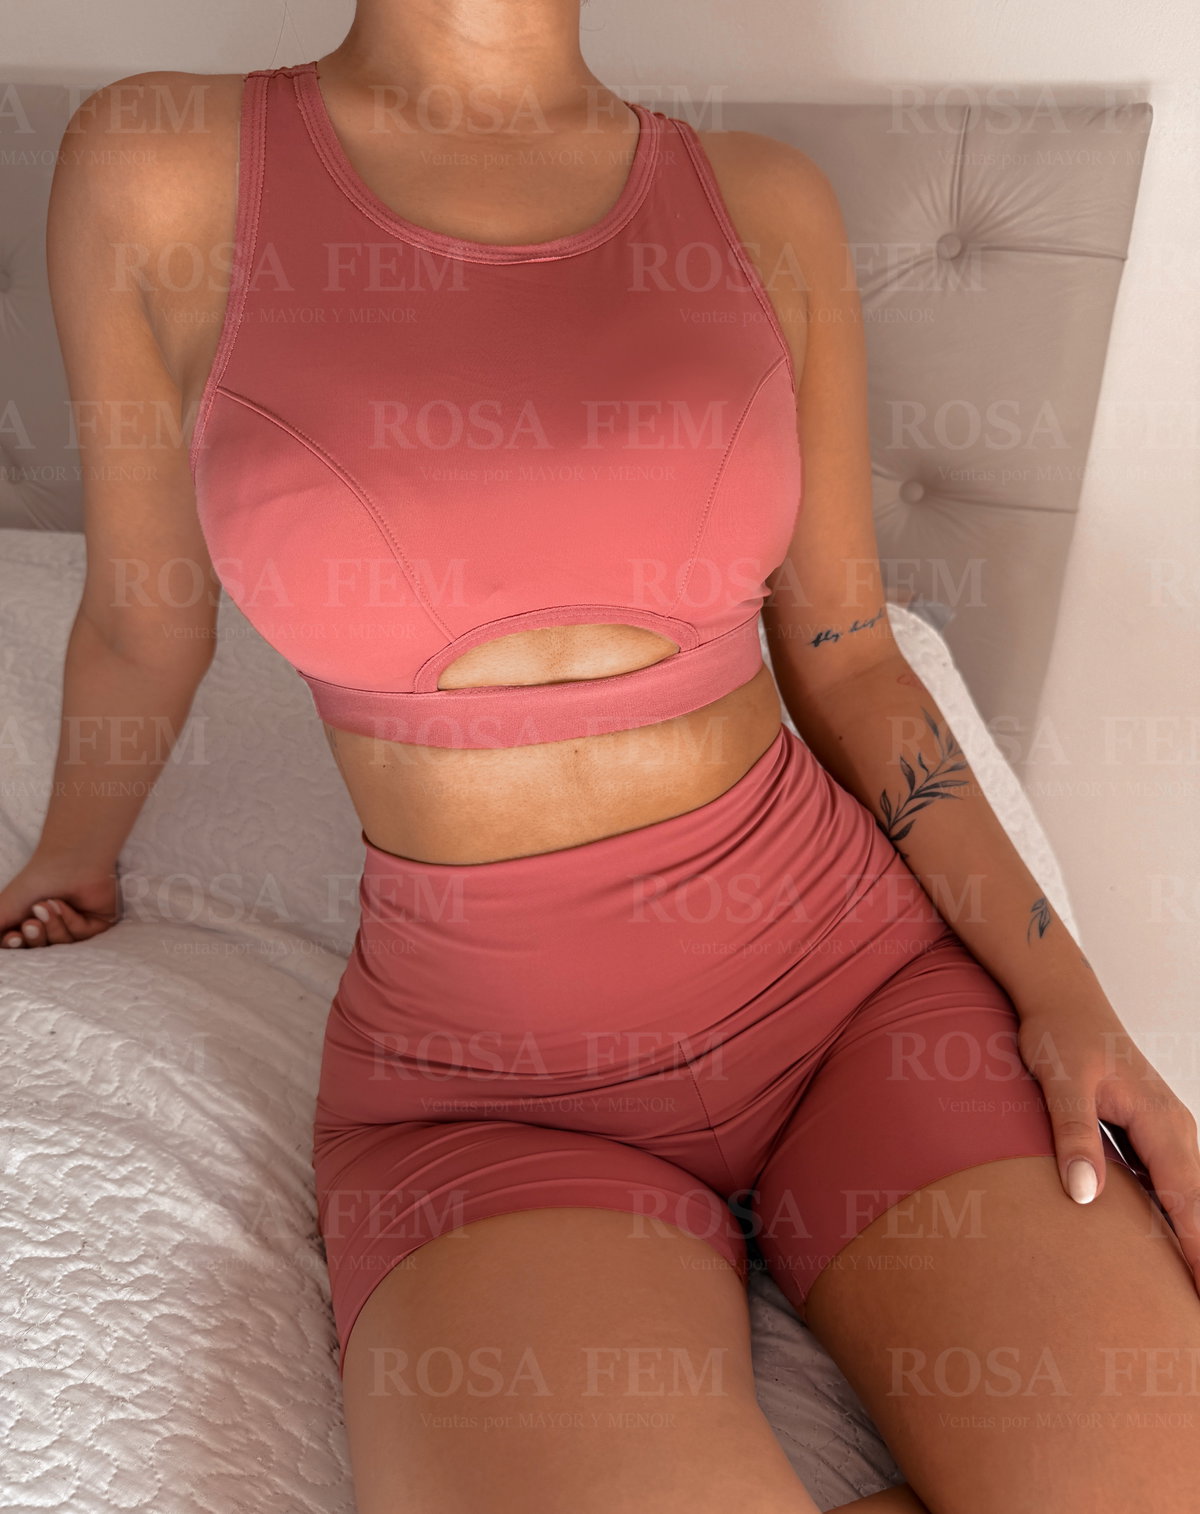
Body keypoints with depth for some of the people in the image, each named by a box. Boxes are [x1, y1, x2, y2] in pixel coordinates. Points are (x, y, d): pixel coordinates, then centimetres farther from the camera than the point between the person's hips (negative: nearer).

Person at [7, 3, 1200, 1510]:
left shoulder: (767, 206, 3)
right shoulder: (161, 168, -1)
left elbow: (845, 655, 6)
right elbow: (142, 625, 11)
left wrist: (1062, 988, -2)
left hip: (855, 976, 3)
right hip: (477, 1083, -1)